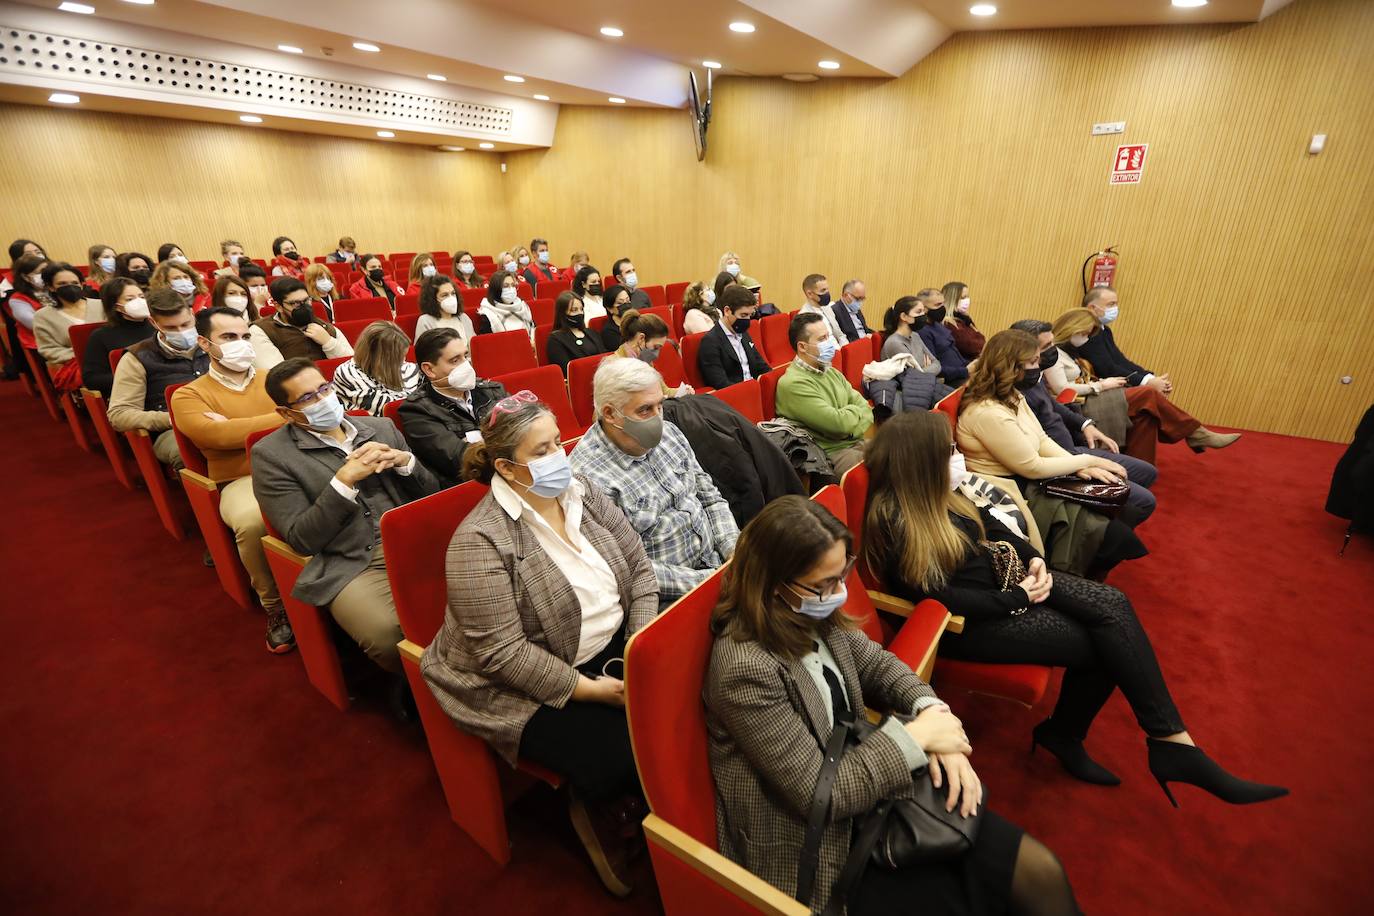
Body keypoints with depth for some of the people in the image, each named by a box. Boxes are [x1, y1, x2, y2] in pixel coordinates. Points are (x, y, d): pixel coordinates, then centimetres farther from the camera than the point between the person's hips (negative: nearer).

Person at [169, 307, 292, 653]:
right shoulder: (189, 396, 10)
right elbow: (218, 435, -11)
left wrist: (236, 427, -8)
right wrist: (281, 418, -6)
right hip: (243, 481, -1)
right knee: (252, 521, -37)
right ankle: (275, 604, -10)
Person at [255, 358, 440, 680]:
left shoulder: (380, 427, 15)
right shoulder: (271, 454, 4)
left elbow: (430, 494, 16)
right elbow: (301, 540, -4)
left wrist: (404, 461, -4)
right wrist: (344, 481, -14)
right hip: (349, 565, -3)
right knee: (389, 635, -30)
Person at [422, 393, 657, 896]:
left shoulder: (582, 491, -2)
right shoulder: (481, 542, -21)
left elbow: (639, 567, 2)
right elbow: (503, 653, -22)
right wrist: (589, 689, -21)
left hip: (612, 649, 6)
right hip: (527, 688, -6)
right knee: (623, 755, -21)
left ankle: (618, 805, 16)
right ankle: (601, 814, 16)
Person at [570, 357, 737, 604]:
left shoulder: (668, 433, 5)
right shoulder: (589, 476, -20)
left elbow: (710, 498, 12)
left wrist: (735, 550, -3)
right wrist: (705, 580, -19)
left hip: (717, 561, 8)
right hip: (670, 598, -7)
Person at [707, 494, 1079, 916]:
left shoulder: (813, 614, -9)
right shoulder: (745, 670, -32)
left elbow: (878, 665, 7)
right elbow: (819, 795, -25)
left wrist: (932, 714, -12)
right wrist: (915, 736, -19)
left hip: (865, 781, 7)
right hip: (818, 844, -6)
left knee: (1039, 869, 6)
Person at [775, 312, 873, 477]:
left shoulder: (831, 372, 12)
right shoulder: (793, 383, -16)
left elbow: (866, 409, 9)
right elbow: (838, 423, -20)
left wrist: (852, 431, -12)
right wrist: (856, 410, 1)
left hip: (856, 443, 8)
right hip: (830, 452, -8)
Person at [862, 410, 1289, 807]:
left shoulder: (933, 496, 0)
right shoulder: (895, 525, -26)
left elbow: (985, 522, 13)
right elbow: (940, 600, -25)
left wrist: (1031, 557, -1)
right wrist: (1017, 598, -17)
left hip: (1002, 576, 8)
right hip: (969, 622, -8)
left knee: (1112, 605, -7)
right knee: (1099, 644, -10)